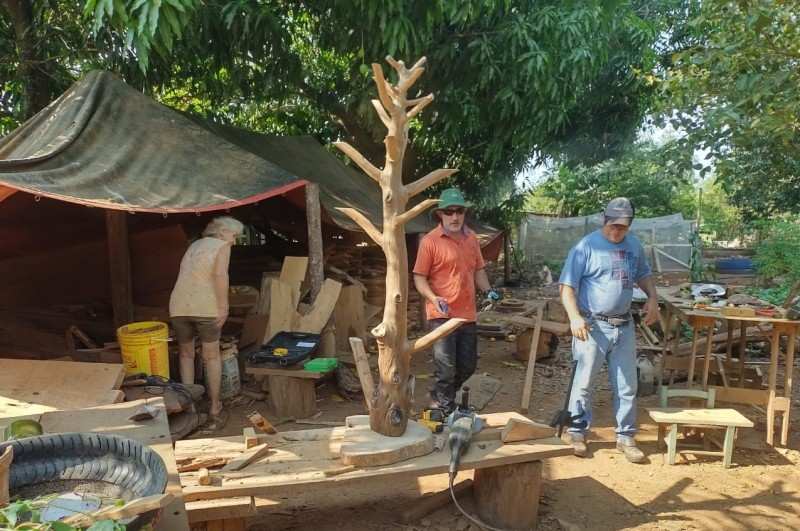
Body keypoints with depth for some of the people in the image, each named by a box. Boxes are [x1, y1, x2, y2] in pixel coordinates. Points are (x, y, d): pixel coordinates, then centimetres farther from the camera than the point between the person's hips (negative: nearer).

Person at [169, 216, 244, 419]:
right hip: (205, 307, -5)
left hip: (179, 306, 5)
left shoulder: (194, 245, 25)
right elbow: (219, 274, -13)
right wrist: (223, 307, -13)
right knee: (211, 356, 10)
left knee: (186, 354, 20)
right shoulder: (222, 246, 5)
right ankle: (214, 405, 17)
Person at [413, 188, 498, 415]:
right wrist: (433, 298, -25)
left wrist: (487, 290, 1)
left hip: (468, 314, 6)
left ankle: (439, 397, 36)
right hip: (442, 315, -6)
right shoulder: (430, 241, -10)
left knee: (468, 365, 14)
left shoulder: (471, 237, 9)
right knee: (446, 368, -1)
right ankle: (447, 410, 18)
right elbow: (419, 277, -9)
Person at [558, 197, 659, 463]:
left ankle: (625, 437, 24)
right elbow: (566, 286, -14)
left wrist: (653, 299, 5)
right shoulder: (586, 246, -11)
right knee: (584, 383, 4)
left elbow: (644, 274, 23)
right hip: (592, 325, -5)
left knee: (627, 385, 11)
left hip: (624, 326, 5)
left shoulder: (634, 246, 7)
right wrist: (575, 317, -27)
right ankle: (577, 433, 19)